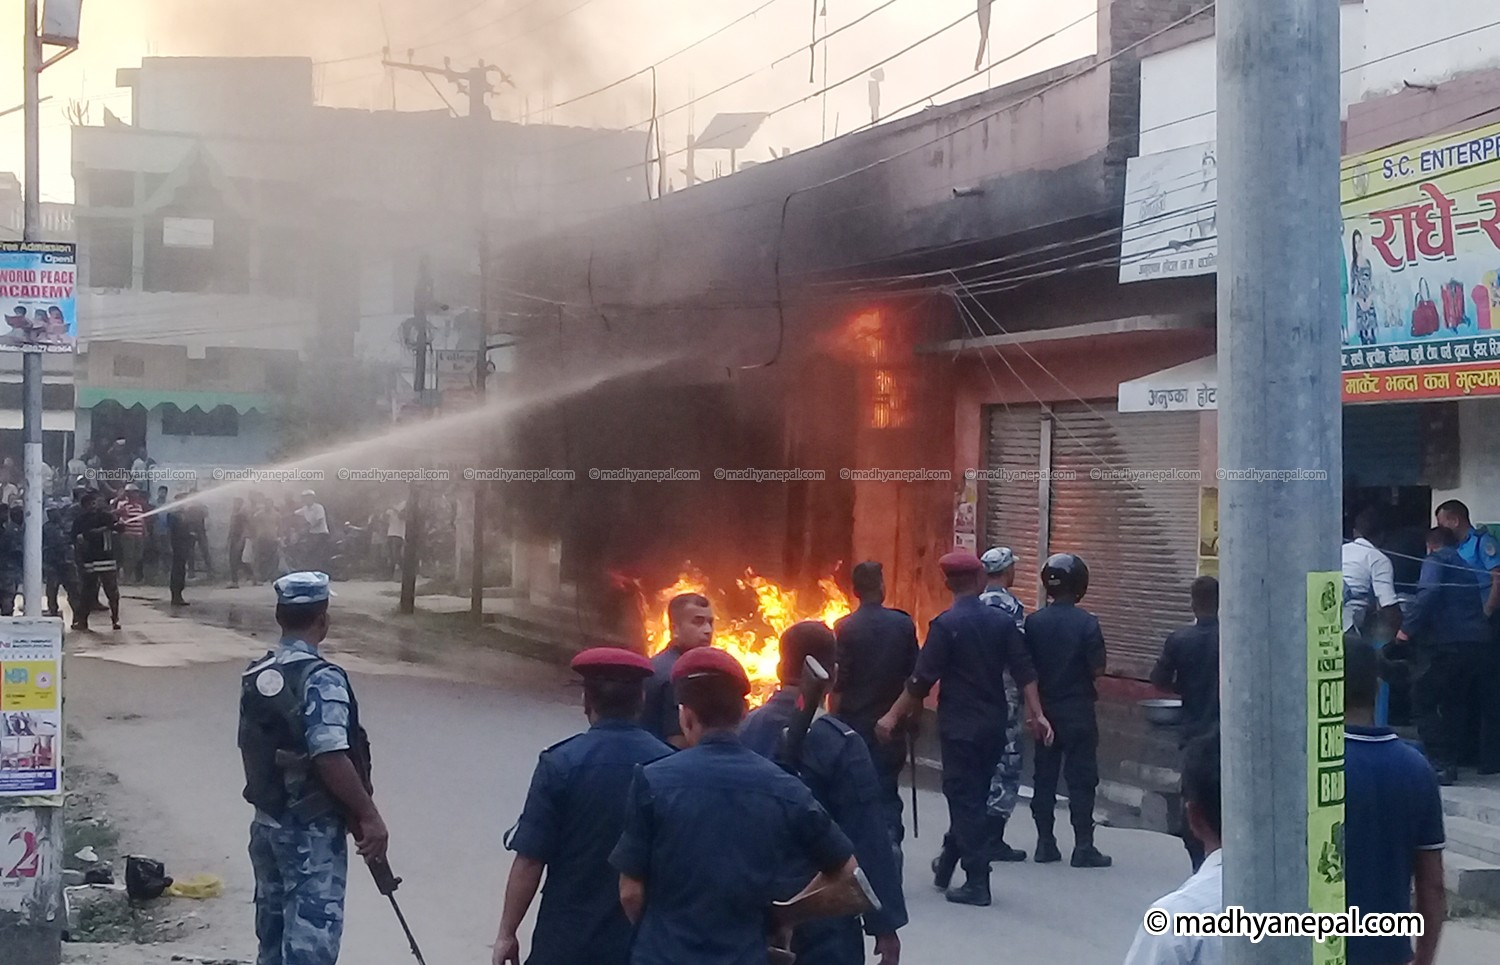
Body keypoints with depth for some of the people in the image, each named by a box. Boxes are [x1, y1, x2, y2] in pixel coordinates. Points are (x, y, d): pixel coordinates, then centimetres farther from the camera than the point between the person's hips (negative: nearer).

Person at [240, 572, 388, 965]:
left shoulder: (255, 676, 6)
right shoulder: (322, 679, -19)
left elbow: (251, 749, 13)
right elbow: (331, 758, -25)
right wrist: (369, 815, -19)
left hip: (267, 821, 8)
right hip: (313, 828, -8)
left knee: (274, 926, 17)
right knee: (311, 933, -4)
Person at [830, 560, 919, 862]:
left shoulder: (845, 628, -9)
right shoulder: (903, 624, -3)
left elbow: (837, 683, -9)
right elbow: (914, 676, 2)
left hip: (854, 721, -1)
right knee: (887, 788, 7)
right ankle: (891, 837, -15)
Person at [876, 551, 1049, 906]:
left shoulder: (946, 624, -12)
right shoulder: (1002, 621, 3)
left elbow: (922, 679, -12)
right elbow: (1024, 672, -1)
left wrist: (893, 716, -6)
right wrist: (1037, 713, 1)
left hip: (960, 726, -5)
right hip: (994, 725, 6)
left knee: (965, 800, 0)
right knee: (974, 796, 16)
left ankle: (977, 882, -2)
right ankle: (947, 865, 29)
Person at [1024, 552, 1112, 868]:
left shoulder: (1034, 622, -2)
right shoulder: (1086, 622, -12)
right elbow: (1097, 668, -13)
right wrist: (1078, 671, 7)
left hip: (1045, 708, 3)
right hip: (1078, 710, -3)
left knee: (1044, 776, 10)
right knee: (1081, 779, 1)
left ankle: (1045, 843, 12)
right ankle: (1083, 847, 1)